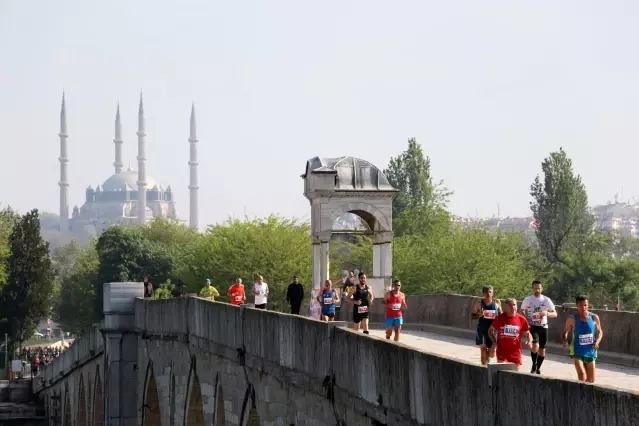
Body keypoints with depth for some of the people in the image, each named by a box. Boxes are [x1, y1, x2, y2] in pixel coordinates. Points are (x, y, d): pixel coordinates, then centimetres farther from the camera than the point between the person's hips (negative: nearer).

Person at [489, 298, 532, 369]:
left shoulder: (521, 319, -2)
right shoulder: (499, 318, -3)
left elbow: (527, 333, 9)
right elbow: (490, 330, 11)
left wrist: (529, 342, -11)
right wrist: (494, 342, -2)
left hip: (515, 353, 1)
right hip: (502, 352, -1)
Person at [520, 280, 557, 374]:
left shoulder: (546, 300, 1)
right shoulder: (527, 300, 0)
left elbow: (555, 314, 1)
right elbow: (522, 312, 13)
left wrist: (547, 313, -20)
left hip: (543, 327, 2)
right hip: (532, 327, -2)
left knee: (542, 349, 7)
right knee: (535, 346, -23)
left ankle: (538, 368, 25)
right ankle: (534, 365, -3)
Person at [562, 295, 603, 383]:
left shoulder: (594, 318, -2)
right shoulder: (572, 319, -8)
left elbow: (599, 332, 12)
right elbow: (565, 332, 3)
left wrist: (597, 341, -7)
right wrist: (564, 341, -18)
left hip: (590, 352, 3)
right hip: (577, 352, -3)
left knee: (591, 381, 9)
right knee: (582, 376, -24)